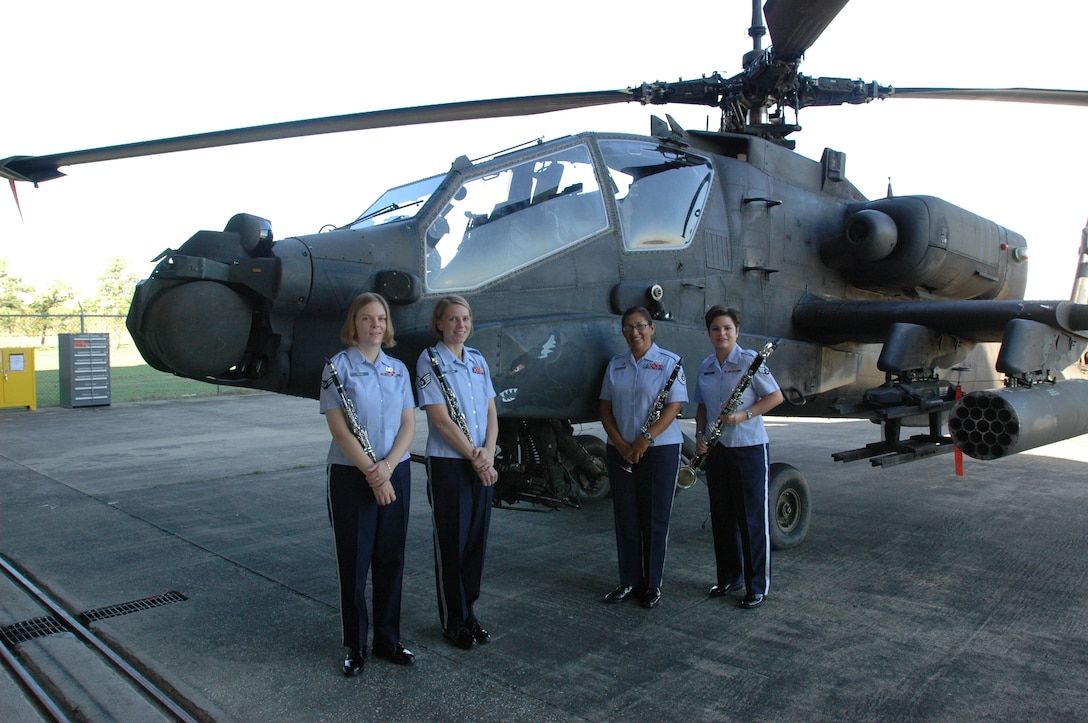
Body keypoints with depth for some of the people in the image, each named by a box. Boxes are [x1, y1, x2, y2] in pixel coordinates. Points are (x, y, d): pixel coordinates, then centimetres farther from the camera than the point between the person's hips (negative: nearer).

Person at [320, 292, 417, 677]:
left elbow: (409, 424, 3)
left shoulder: (398, 368, 8)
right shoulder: (338, 366, -5)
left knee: (391, 561, 10)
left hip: (395, 474, 4)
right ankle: (355, 647, 19)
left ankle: (388, 640, 24)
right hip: (351, 476, -4)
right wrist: (371, 473, -15)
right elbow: (339, 428, -11)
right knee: (354, 563, 4)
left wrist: (388, 466, -12)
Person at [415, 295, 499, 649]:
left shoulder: (478, 360, 11)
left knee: (477, 539, 12)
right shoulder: (430, 360, -7)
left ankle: (469, 613, 27)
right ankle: (454, 621, 18)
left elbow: (491, 412, 8)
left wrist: (488, 453, -8)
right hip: (448, 464, -5)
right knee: (452, 541, 4)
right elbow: (441, 419, -14)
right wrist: (474, 456, -14)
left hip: (482, 465, 6)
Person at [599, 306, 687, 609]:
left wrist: (645, 438, -19)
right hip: (621, 452, 4)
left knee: (655, 519, 3)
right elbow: (605, 408, 7)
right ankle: (629, 581, 19)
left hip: (660, 450, -4)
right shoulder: (616, 365, 9)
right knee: (625, 518, 8)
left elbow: (673, 407, -10)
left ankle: (653, 584, 15)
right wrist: (620, 444, -8)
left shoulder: (669, 362, -3)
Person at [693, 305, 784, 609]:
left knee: (752, 517, 0)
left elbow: (776, 396, -9)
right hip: (716, 448, 6)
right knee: (722, 516, 12)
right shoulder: (705, 366, 10)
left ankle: (757, 586, 10)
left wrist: (744, 415, -20)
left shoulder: (749, 360, -7)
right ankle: (728, 577, 26)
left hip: (749, 447, -6)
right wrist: (700, 435, 2)